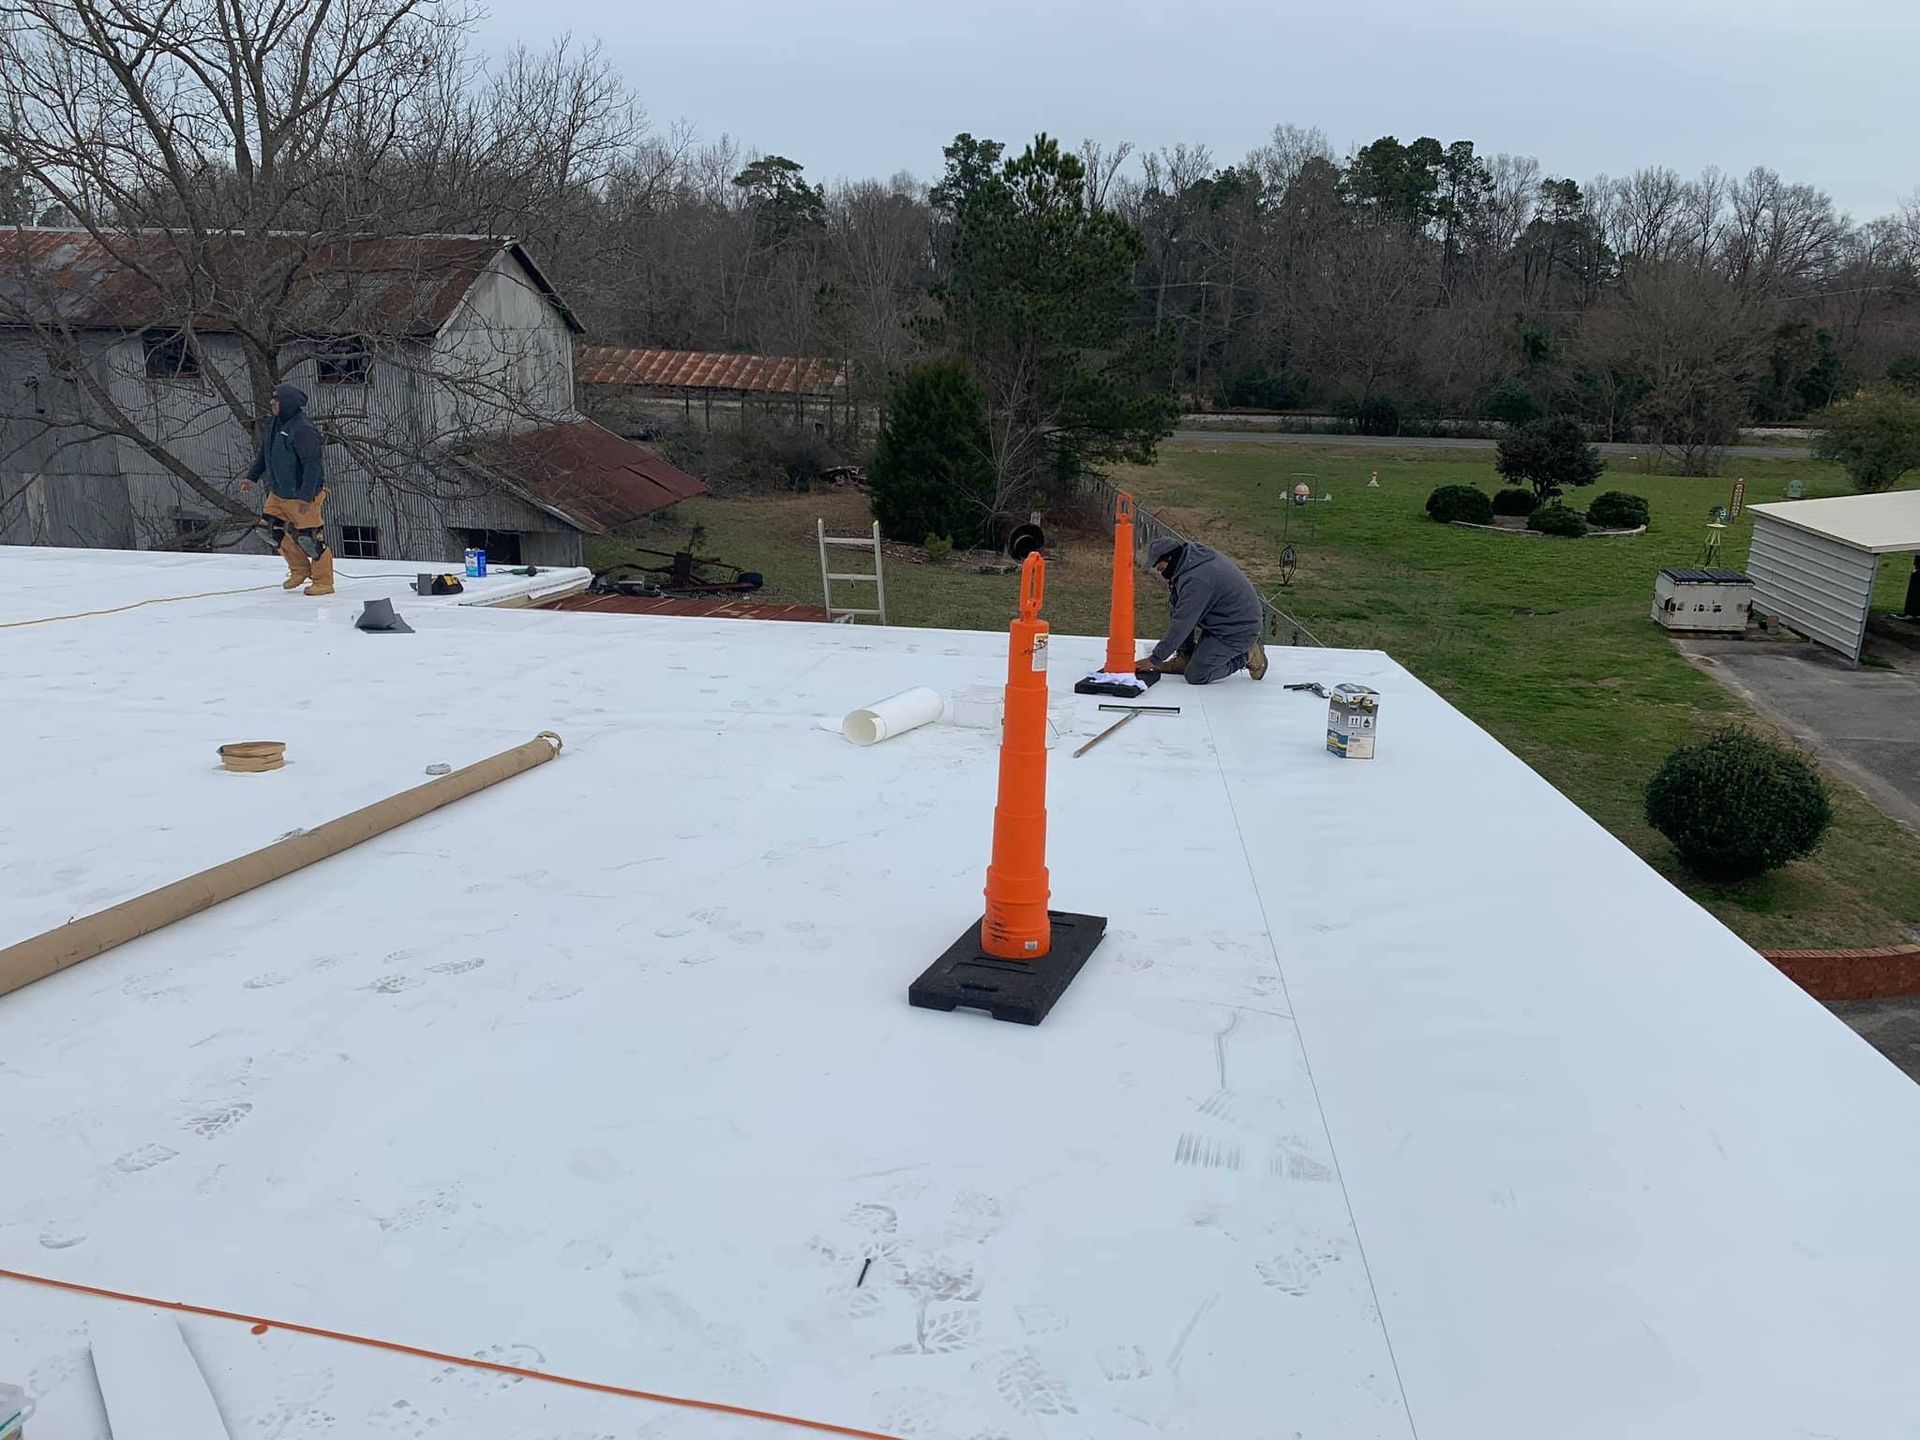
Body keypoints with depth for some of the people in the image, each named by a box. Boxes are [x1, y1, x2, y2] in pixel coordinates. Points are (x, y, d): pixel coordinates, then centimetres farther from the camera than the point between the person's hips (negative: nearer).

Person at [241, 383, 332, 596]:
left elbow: (312, 464, -27)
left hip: (304, 495, -9)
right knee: (276, 531, 12)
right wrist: (253, 477, 19)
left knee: (310, 537, -5)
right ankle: (300, 570, 28)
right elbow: (264, 453, 21)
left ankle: (323, 582, 8)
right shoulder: (274, 424, 6)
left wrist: (306, 497, -29)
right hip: (278, 494, 9)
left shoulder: (303, 430, -23)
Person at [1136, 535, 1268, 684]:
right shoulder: (1197, 551, 1)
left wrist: (1155, 659, -20)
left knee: (1195, 676, -10)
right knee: (1176, 602, 4)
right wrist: (1174, 589, -1)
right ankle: (1185, 656, 9)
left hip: (1239, 631, -10)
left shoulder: (1195, 580, -29)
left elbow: (1182, 625, -26)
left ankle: (1247, 656, 3)